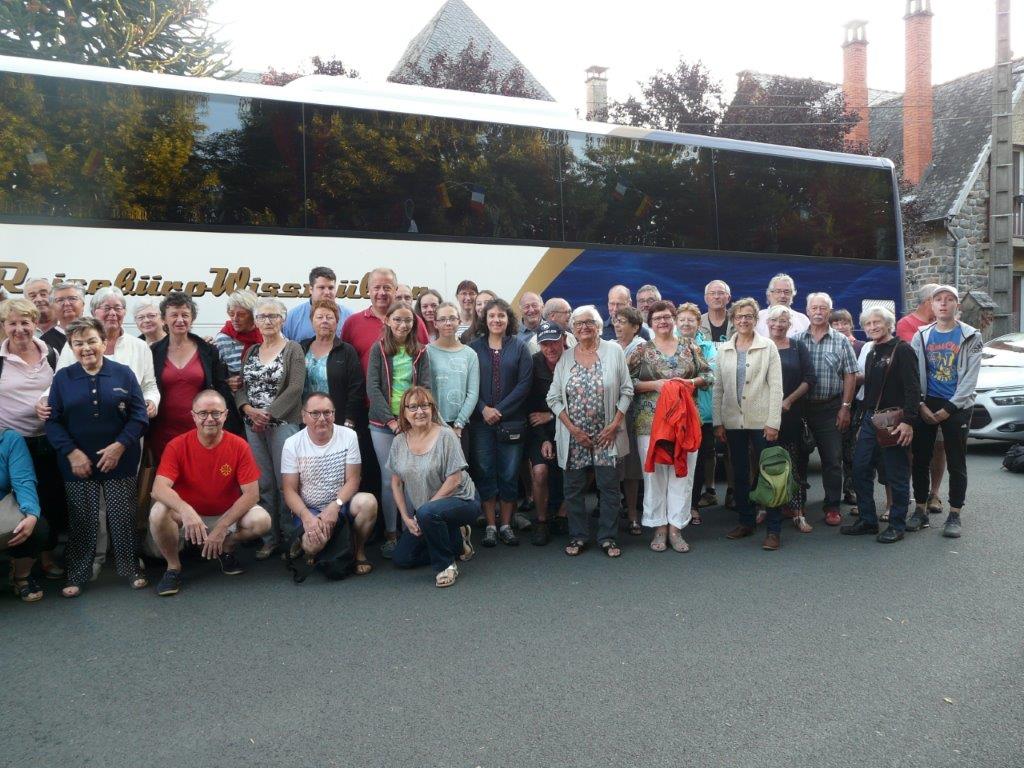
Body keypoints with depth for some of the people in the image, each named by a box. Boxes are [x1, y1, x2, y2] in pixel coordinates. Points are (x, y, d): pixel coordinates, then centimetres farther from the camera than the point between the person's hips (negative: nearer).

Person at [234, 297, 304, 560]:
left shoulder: (293, 349, -1)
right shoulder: (250, 351, 15)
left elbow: (295, 388, -11)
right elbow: (239, 386, 10)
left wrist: (269, 414, -14)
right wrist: (249, 410, -8)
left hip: (283, 423, -5)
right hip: (253, 426, 5)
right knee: (263, 483, 6)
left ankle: (291, 535, 7)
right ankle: (270, 537, 14)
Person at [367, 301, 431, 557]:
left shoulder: (420, 352, 8)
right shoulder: (379, 349, 3)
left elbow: (425, 388, 4)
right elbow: (372, 387, -3)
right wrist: (391, 420, -11)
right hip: (383, 424, -1)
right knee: (389, 479, 0)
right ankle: (390, 534, 11)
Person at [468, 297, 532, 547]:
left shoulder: (519, 347, 4)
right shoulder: (475, 347, 5)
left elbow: (524, 383, -4)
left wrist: (500, 410, -11)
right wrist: (483, 409, -13)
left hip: (511, 421, 0)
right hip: (481, 421, 0)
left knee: (509, 473, 4)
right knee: (485, 473, 3)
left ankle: (506, 525, 16)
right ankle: (490, 525, 13)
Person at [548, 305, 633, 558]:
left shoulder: (613, 351, -1)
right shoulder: (565, 357, 4)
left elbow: (626, 391, 0)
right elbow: (553, 398, 2)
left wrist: (614, 425, -8)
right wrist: (573, 429, -7)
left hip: (606, 434, -1)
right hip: (573, 435, 2)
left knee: (609, 486, 3)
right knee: (574, 487, 7)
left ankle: (607, 537, 16)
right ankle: (578, 536, 20)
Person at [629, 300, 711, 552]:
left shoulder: (689, 347, 10)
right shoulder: (641, 350, 4)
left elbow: (709, 375, 10)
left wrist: (689, 382, -8)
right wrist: (655, 384, -14)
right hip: (651, 422, -2)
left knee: (683, 473, 2)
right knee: (654, 473, 1)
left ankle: (676, 527, 12)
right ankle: (659, 527, 13)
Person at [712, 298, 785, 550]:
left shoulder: (768, 347, -1)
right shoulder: (724, 350, 8)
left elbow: (776, 387, -5)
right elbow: (718, 388, 7)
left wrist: (773, 422, -11)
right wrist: (718, 422, 2)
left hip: (761, 421, -3)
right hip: (733, 421, 3)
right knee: (740, 474, 11)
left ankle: (774, 529, 5)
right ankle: (745, 522, 24)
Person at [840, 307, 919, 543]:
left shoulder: (902, 350, -8)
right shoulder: (871, 354, 18)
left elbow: (913, 388, -16)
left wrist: (908, 421, -24)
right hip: (870, 419, 8)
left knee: (897, 475, 1)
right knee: (860, 469, 7)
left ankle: (897, 525, 11)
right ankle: (867, 521, 18)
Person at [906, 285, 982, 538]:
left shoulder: (971, 337, 0)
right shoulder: (921, 336, 7)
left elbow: (971, 377, -6)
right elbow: (913, 374, 4)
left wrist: (949, 408, -12)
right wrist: (920, 405, -7)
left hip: (957, 407, -2)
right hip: (926, 406, 3)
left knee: (956, 462, 3)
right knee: (920, 459, 5)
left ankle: (954, 515, 12)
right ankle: (921, 510, 17)